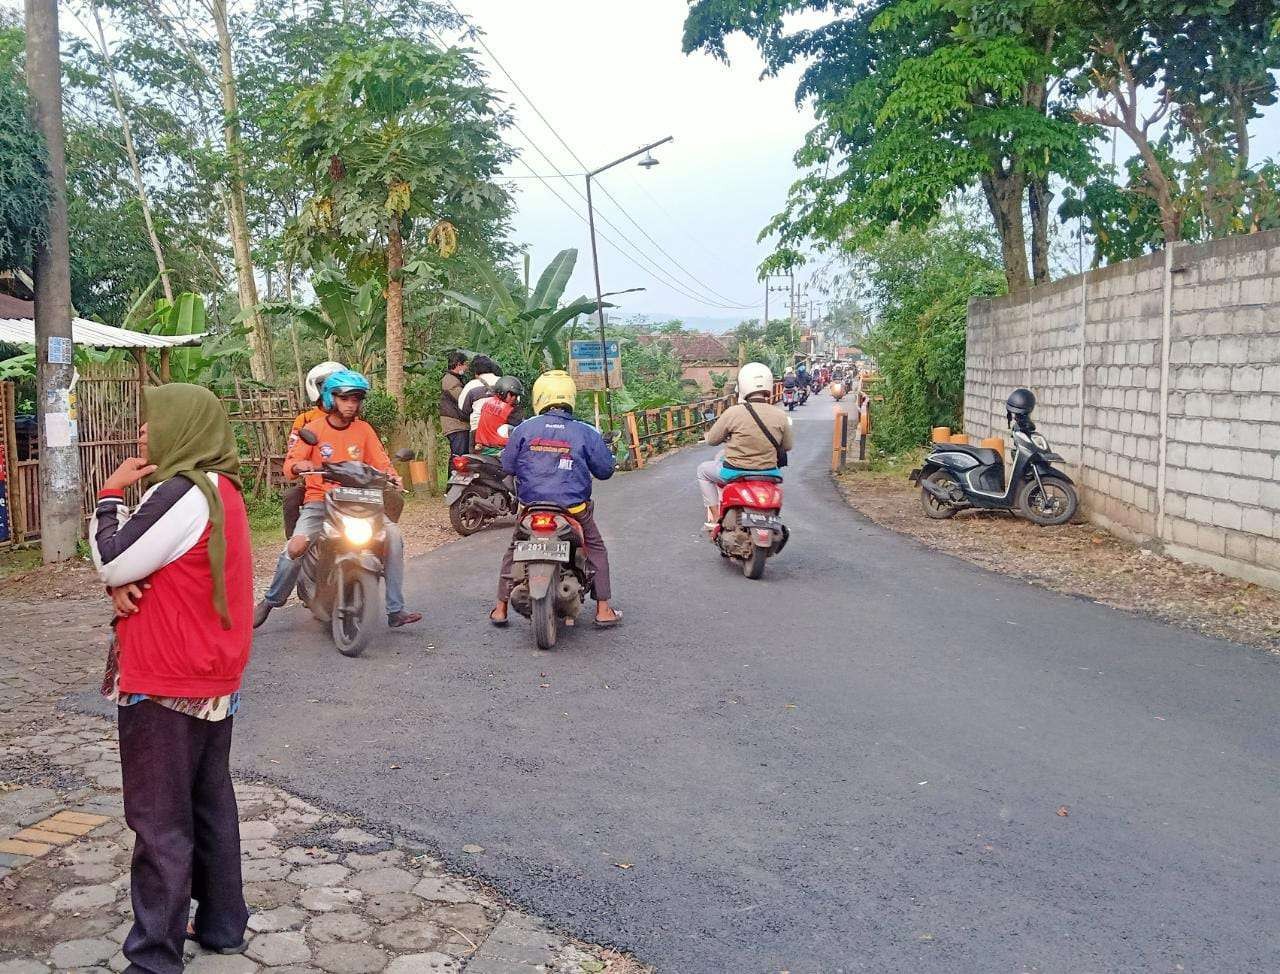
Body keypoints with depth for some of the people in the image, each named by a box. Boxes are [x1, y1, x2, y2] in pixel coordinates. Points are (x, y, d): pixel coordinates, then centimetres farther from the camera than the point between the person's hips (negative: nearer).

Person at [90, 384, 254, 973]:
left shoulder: (183, 494, -21)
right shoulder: (218, 487, 9)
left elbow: (110, 563, -15)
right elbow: (146, 558, 11)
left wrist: (110, 492, -5)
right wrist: (122, 583, -10)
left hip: (165, 684, -9)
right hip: (212, 676, 9)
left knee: (160, 822, 0)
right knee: (210, 804, 18)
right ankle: (222, 923, 29)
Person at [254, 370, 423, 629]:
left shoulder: (364, 430, 8)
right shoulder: (314, 429, 1)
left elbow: (381, 462, 4)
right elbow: (289, 464, -6)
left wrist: (391, 475, -18)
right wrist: (298, 466, -29)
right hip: (320, 501, -2)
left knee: (393, 534, -22)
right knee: (296, 546, -28)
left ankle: (395, 611, -15)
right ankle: (270, 602, 0)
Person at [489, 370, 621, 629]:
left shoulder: (523, 429, -3)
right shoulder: (585, 432, -5)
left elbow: (508, 466, 5)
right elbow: (605, 470, 3)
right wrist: (605, 450, 23)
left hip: (530, 505, 1)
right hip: (573, 508, -1)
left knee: (514, 549, 23)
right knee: (596, 549, 19)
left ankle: (500, 608, 24)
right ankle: (603, 609, 14)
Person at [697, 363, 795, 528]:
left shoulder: (733, 413, -18)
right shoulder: (780, 416, -9)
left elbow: (712, 439, -5)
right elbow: (788, 445, 5)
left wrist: (728, 437, 17)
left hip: (736, 474, -3)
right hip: (769, 474, 3)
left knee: (703, 470, 25)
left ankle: (715, 517, 19)